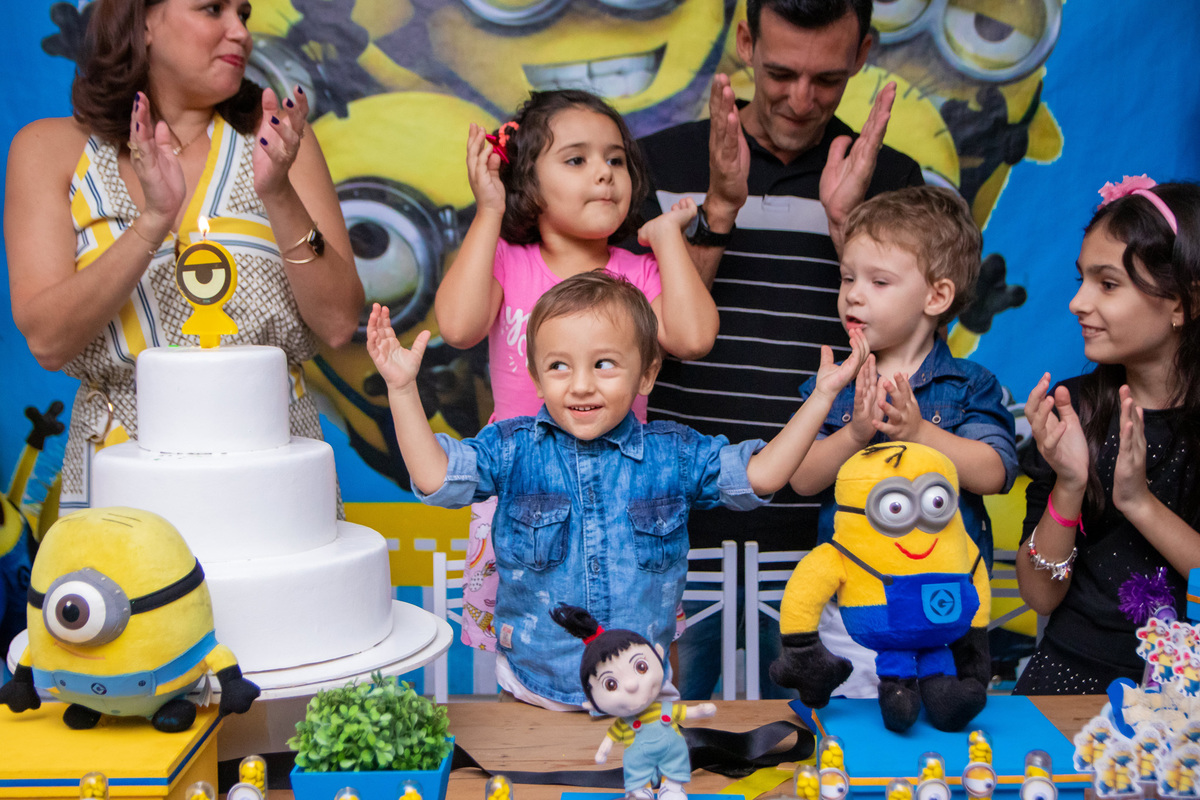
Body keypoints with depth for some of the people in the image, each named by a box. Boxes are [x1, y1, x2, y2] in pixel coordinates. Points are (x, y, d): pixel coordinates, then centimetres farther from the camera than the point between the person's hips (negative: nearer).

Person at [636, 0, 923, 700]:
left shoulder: (891, 180, 5)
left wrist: (847, 222, -13)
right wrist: (719, 208, -14)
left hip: (819, 537, 1)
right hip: (678, 530, 0)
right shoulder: (662, 163, 3)